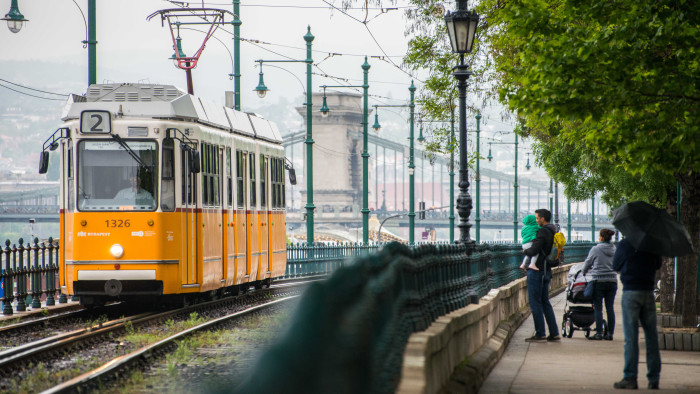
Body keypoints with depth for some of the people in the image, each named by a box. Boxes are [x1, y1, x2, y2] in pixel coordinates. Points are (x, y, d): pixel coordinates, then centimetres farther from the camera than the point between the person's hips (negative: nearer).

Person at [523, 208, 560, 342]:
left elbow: (533, 251, -23)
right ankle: (554, 333, 12)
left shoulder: (543, 232, -16)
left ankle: (540, 334, -5)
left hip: (536, 271, -9)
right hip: (546, 270, 9)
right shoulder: (553, 232, 14)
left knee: (535, 302, -4)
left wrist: (525, 251, -2)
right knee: (545, 302, 14)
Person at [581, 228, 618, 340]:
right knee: (610, 308, 8)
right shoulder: (614, 250, 7)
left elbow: (587, 263, 4)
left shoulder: (595, 249, -7)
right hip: (612, 281, 5)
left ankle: (599, 333, -4)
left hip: (599, 281, -5)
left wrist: (584, 272, 25)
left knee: (598, 308, -1)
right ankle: (610, 333, 9)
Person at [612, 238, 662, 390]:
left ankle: (630, 377, -5)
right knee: (651, 337, 7)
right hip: (648, 291, 3)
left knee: (631, 337, -3)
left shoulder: (625, 244, -7)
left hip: (630, 292, -3)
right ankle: (654, 379, 8)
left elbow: (615, 265, 5)